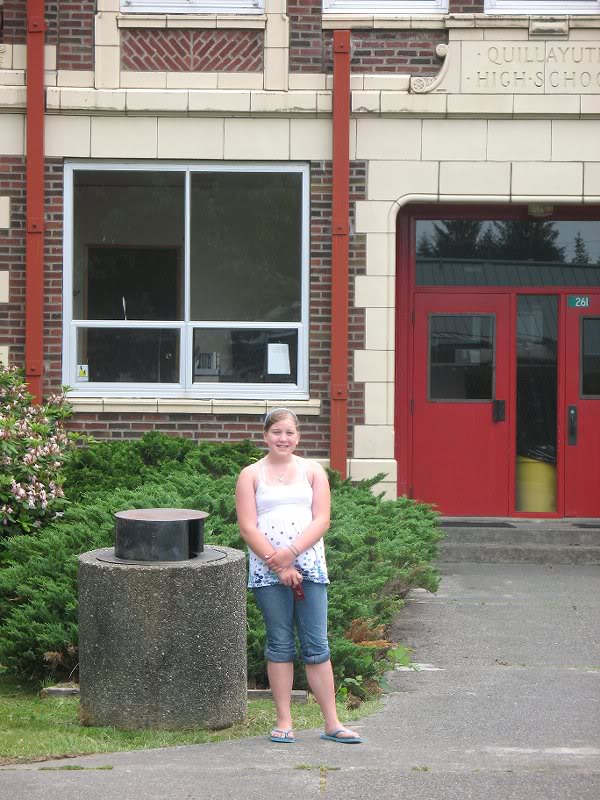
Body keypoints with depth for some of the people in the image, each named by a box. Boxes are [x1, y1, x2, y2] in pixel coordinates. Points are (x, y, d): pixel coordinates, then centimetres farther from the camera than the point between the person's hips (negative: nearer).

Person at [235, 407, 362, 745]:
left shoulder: (312, 470, 10)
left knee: (317, 645, 0)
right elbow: (248, 527, -3)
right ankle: (284, 721, 12)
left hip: (309, 565, 1)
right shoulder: (251, 475, 6)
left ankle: (332, 723, 4)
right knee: (280, 644, 4)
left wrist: (291, 552, -13)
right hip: (267, 570, -1)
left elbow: (322, 520, 0)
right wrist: (278, 565, -12)